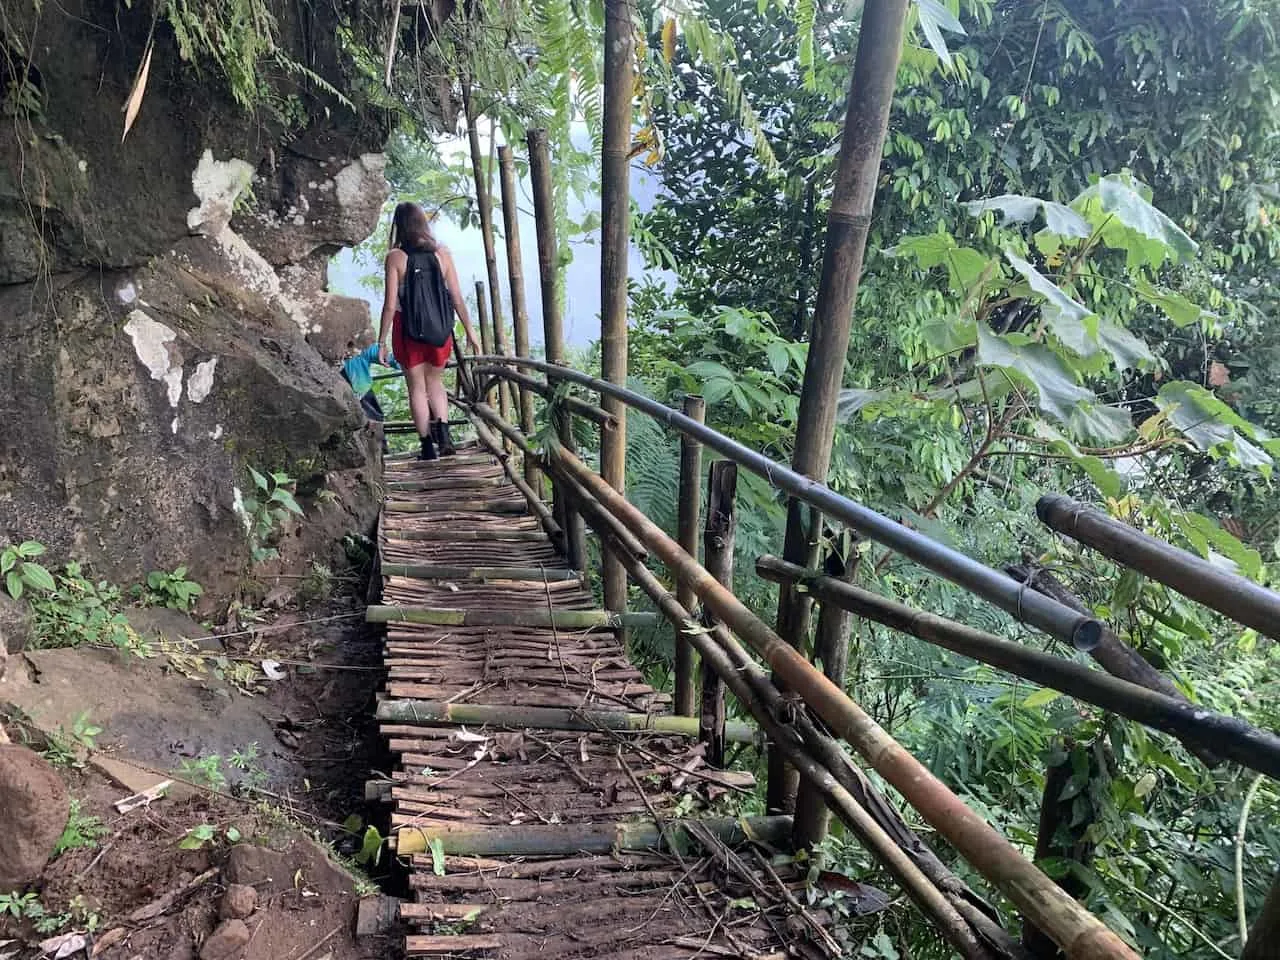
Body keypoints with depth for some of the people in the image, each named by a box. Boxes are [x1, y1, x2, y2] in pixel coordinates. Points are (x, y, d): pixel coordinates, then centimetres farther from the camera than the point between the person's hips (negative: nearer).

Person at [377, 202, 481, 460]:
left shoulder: (395, 257, -9)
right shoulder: (442, 254, -1)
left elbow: (390, 305, -11)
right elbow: (457, 298, 0)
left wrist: (381, 342, -4)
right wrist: (470, 332, 10)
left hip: (408, 330, -3)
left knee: (417, 387, 11)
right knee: (435, 382, 21)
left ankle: (427, 446, 11)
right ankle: (443, 432, 1)